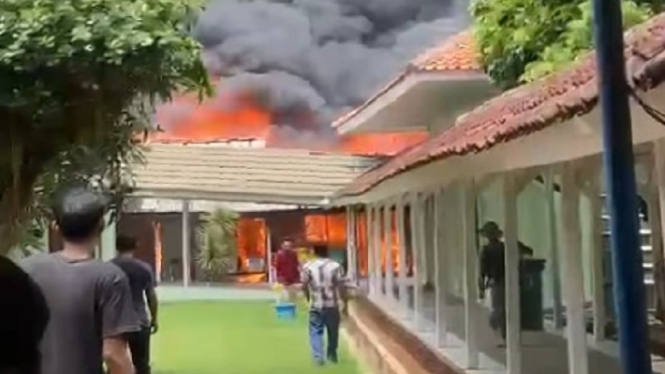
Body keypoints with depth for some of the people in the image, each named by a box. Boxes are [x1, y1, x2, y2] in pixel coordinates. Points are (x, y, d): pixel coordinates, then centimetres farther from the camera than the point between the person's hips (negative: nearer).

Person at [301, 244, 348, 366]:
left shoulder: (307, 267, -4)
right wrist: (344, 302, 2)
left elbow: (304, 286, -2)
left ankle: (318, 357, -6)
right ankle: (332, 355, 26)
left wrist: (309, 299, 16)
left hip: (316, 305, -1)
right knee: (333, 331, 15)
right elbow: (341, 286, -7)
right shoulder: (336, 266, -5)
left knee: (316, 331, 5)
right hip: (332, 304, 1)